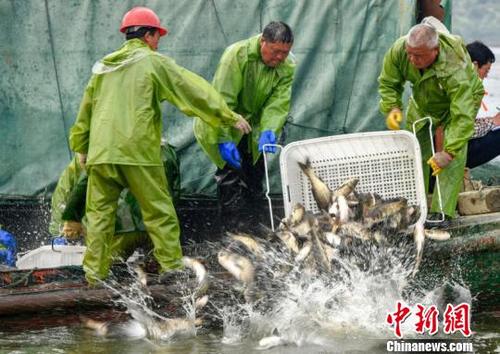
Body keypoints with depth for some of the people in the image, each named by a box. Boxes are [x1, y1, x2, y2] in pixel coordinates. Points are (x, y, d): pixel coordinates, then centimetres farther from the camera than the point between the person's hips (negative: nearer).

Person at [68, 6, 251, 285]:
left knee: (99, 213, 8)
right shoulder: (155, 63, 1)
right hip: (138, 151, -5)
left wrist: (81, 147, 33)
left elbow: (86, 108, 23)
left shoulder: (103, 67, 17)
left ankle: (95, 273, 6)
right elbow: (194, 91, 1)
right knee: (159, 212, 4)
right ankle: (172, 267, 4)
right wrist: (231, 118, 6)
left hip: (101, 153, 5)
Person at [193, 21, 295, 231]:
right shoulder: (237, 55, -30)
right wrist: (224, 140, -36)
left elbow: (278, 103, -19)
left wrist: (269, 130, -39)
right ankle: (232, 222, -7)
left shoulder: (287, 66, -13)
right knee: (231, 170, -14)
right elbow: (222, 100, -31)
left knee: (255, 173, 15)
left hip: (253, 125, 6)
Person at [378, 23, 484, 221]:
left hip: (462, 99, -5)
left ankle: (443, 211, -20)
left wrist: (449, 152, -55)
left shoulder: (455, 70, -46)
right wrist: (391, 107, -30)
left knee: (455, 154, -20)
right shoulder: (398, 50, -32)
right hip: (422, 103, 5)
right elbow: (388, 83, -12)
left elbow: (463, 116, -49)